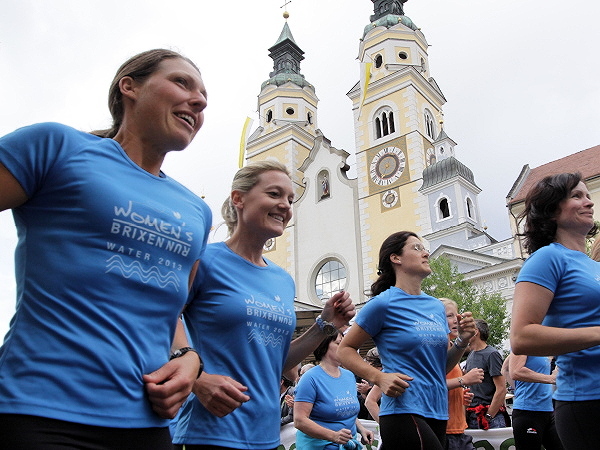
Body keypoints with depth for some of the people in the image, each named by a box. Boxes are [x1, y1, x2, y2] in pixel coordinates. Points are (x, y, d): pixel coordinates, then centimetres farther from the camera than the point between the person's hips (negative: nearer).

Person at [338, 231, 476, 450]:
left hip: (437, 413, 7)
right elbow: (345, 350, -5)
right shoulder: (384, 303, -8)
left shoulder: (437, 306, 11)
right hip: (404, 412, -7)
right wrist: (379, 378, -18)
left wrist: (462, 341, 2)